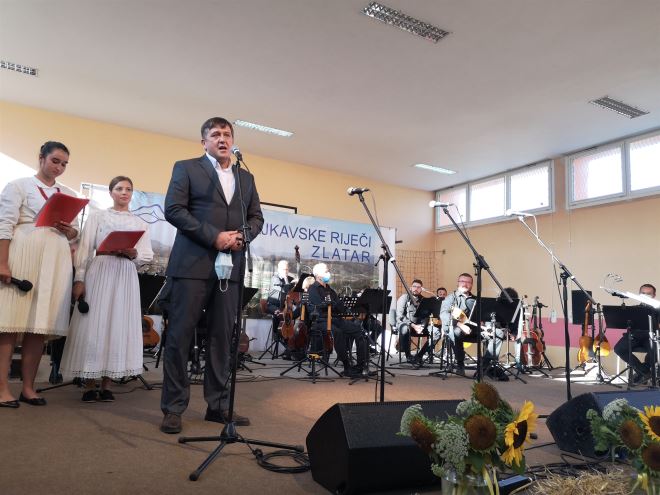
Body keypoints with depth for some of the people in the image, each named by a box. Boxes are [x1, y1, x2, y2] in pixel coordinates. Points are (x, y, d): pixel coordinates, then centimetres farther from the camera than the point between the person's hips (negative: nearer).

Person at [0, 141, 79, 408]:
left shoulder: (69, 194, 17)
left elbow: (75, 232, 19)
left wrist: (69, 230, -4)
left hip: (56, 261, 4)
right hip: (22, 256, -4)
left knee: (39, 325, 4)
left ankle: (28, 387, 11)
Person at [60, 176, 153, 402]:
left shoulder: (140, 223, 14)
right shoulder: (97, 217, 9)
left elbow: (148, 255, 8)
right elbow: (84, 250, 2)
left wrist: (133, 253, -12)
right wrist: (79, 279, -7)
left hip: (126, 277, 2)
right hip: (99, 273, -2)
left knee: (118, 326, 0)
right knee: (93, 325, -4)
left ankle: (106, 385, 8)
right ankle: (89, 385, 5)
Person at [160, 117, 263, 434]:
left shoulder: (246, 177, 19)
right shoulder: (186, 168, 6)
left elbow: (256, 217, 16)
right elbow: (173, 209, -6)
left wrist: (243, 236, -6)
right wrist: (214, 237, -14)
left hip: (230, 267, 4)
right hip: (192, 264, -4)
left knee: (222, 337, 6)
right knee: (180, 335, -1)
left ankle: (218, 405, 15)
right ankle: (173, 407, 9)